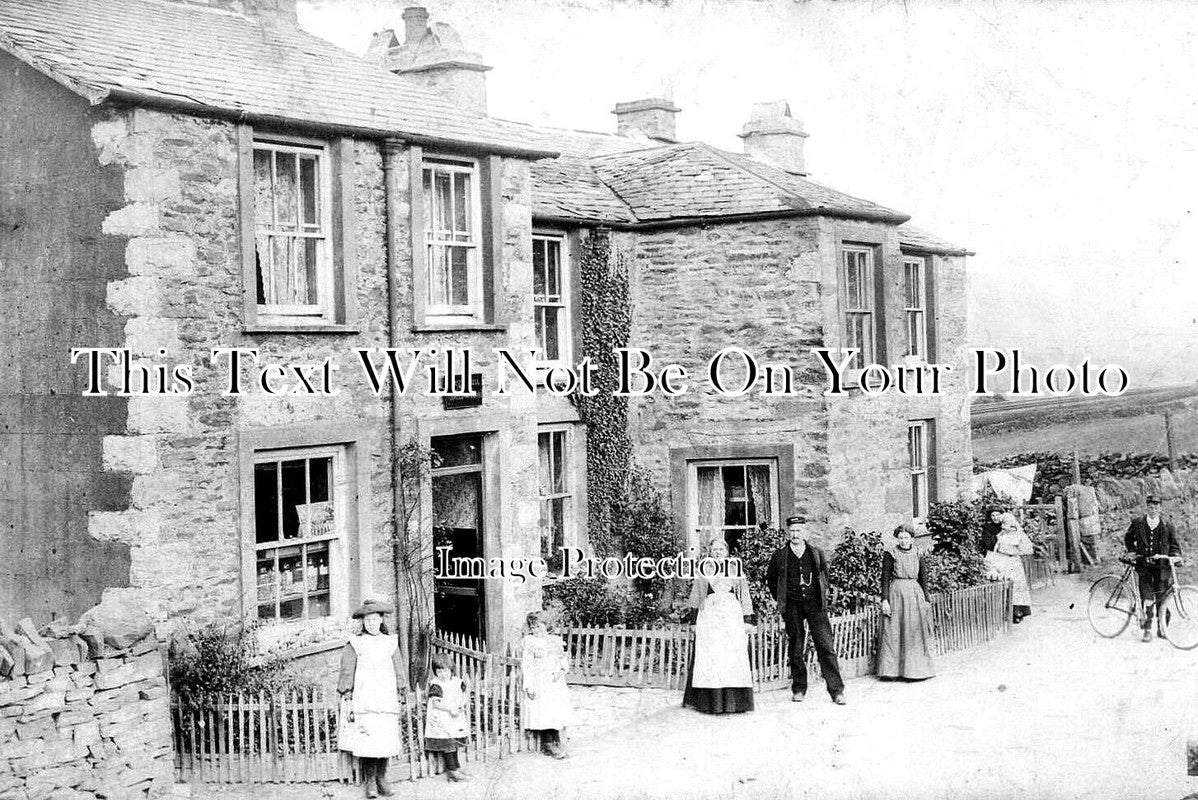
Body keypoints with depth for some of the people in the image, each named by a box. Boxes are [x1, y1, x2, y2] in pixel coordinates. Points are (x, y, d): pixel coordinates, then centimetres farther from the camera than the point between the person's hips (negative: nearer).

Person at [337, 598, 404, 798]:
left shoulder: (391, 643, 13)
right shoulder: (355, 644, 4)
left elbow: (399, 672, 17)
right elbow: (347, 674, 3)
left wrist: (398, 698, 13)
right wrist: (347, 700, -2)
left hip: (386, 700, 3)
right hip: (363, 701, -3)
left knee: (387, 740, -2)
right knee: (367, 741, -9)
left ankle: (382, 779, 8)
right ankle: (369, 782, -3)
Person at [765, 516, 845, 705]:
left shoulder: (817, 553, 6)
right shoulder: (779, 555, 4)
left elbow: (824, 576, 20)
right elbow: (771, 580, 15)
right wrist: (782, 600, 11)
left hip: (815, 604, 0)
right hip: (792, 606, 0)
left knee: (826, 646, -7)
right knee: (795, 649, 5)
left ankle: (837, 691, -7)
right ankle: (798, 689, 17)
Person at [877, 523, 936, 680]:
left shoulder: (918, 557, 11)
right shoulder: (890, 555, 0)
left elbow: (924, 581, 14)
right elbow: (885, 579, -3)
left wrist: (926, 601, 7)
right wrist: (884, 600, -11)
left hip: (915, 595, 4)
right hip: (896, 595, -4)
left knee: (916, 633, 4)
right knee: (894, 633, -3)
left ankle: (916, 669, 9)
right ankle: (891, 669, 1)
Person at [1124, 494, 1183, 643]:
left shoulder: (1167, 524, 3)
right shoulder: (1138, 523, 3)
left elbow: (1174, 543, 9)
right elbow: (1128, 538, 18)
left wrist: (1175, 555, -8)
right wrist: (1132, 551, 4)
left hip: (1161, 566, 1)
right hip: (1144, 566, -1)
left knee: (1161, 598, 6)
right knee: (1148, 599, -8)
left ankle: (1161, 627, 21)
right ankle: (1147, 629, -3)